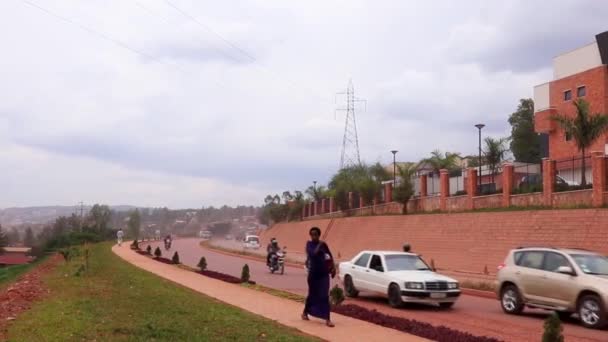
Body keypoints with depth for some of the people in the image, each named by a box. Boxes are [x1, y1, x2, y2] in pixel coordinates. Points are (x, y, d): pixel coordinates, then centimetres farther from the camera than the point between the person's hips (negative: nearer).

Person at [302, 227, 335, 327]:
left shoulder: (323, 244, 2)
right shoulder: (309, 244, -5)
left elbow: (330, 256, 14)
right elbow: (313, 253, -24)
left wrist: (333, 268, 10)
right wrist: (319, 245, -18)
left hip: (323, 274, 1)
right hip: (313, 273, -1)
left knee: (324, 296, -5)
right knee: (312, 294, 11)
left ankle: (327, 319, -8)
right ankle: (305, 313, 35)